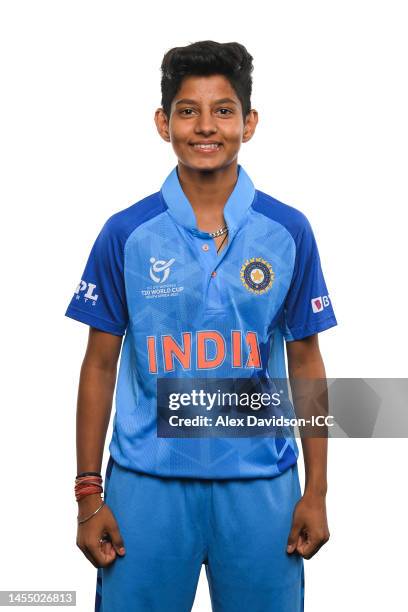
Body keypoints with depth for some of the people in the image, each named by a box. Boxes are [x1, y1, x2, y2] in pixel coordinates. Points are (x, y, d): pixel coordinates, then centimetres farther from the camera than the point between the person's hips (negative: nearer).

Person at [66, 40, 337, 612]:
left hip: (259, 485, 1)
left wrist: (316, 491, 3)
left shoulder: (289, 232, 0)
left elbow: (305, 361, 5)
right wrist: (88, 494, 1)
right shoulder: (126, 233, -1)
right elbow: (101, 364, 3)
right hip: (146, 483, 0)